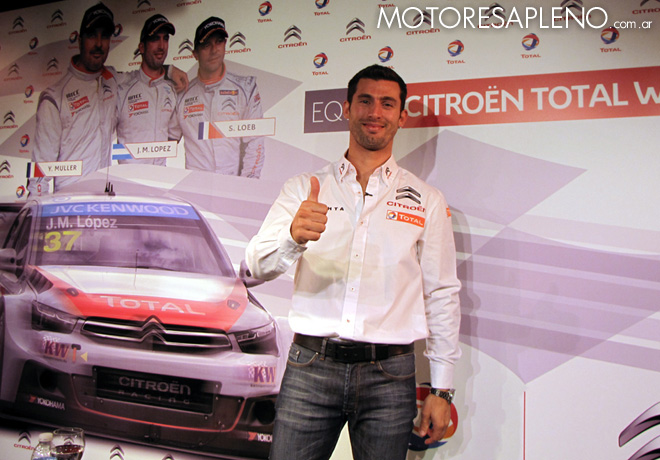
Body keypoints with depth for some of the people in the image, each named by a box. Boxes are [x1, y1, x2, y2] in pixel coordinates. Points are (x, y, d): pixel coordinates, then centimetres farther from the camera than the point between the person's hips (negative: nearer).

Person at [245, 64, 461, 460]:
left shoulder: (427, 201, 7)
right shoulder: (304, 189, 6)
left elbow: (442, 295, 7)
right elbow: (256, 266, -5)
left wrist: (442, 389, 4)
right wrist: (293, 237, -28)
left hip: (388, 375, 1)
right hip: (310, 367, 0)